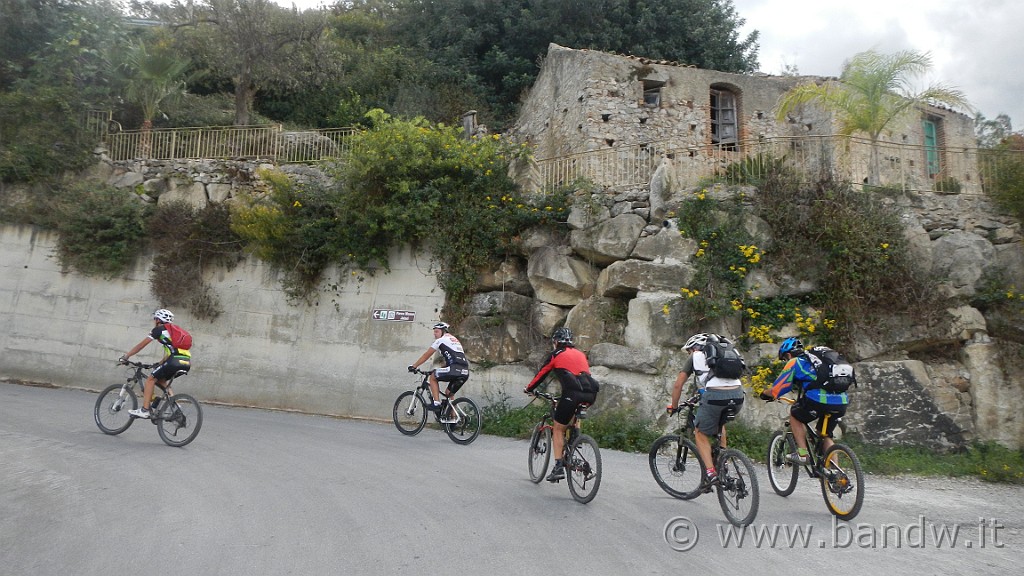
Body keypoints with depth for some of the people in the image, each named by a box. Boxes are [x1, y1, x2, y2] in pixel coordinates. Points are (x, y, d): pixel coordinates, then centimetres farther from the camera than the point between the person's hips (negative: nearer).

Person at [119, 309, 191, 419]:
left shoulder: (159, 329, 8)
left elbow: (141, 345, 10)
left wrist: (125, 356, 19)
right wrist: (158, 365, 42)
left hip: (175, 360, -7)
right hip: (187, 363, 8)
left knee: (151, 379, 6)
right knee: (160, 380, 24)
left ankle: (144, 410, 2)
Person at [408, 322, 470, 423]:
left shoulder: (441, 340, 8)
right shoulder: (454, 340, 32)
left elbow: (426, 355, 13)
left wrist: (414, 366, 22)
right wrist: (436, 370, 39)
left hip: (455, 369, -8)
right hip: (465, 371, 8)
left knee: (433, 377, 12)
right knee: (449, 393, 23)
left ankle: (436, 403, 3)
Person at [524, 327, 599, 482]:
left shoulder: (556, 354, 12)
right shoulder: (580, 354, 27)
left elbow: (541, 374, 18)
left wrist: (528, 389, 33)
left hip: (572, 393, -5)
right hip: (591, 394, 6)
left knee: (558, 429, 10)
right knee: (575, 415, 35)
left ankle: (558, 467, 2)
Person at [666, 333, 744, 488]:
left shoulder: (695, 356, 18)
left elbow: (678, 385, 15)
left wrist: (673, 407, 26)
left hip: (715, 395, -5)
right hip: (738, 396, 5)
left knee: (701, 434, 13)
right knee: (720, 423, 34)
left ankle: (711, 472, -3)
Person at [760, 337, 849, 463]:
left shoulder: (794, 362, 9)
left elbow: (776, 389, 7)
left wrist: (765, 393, 27)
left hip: (819, 400, -6)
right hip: (841, 403, 6)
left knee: (794, 416, 21)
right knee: (825, 435, 24)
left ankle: (802, 454, 13)